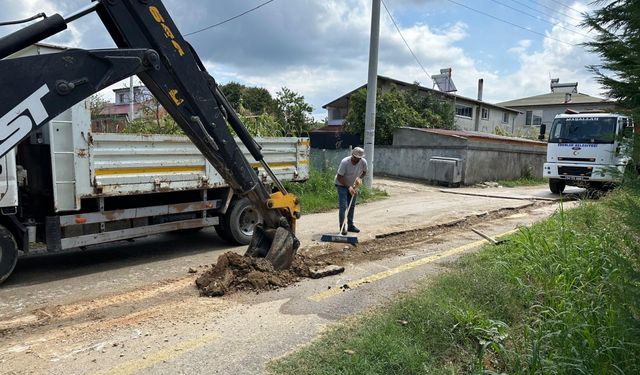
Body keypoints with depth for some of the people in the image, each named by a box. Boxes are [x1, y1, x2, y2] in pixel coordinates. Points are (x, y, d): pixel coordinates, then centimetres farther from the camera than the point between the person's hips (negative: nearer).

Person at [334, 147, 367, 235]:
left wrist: (359, 178, -14)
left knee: (352, 206, 10)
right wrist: (348, 187, -29)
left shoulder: (363, 162, -16)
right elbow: (339, 177, -25)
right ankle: (342, 227, -7)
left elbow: (364, 172, 6)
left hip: (353, 186, 5)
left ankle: (350, 225, 21)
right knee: (343, 206, -12)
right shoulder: (345, 162, -29)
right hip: (342, 185, -5)